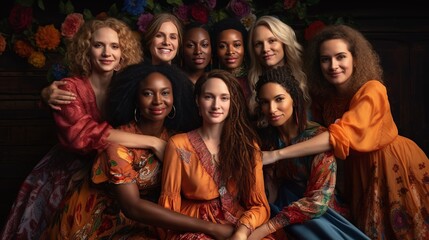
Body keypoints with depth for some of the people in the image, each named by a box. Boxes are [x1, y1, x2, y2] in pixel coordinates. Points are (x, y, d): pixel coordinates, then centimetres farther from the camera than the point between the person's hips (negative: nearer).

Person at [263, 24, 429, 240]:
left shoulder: (372, 90, -27)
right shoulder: (325, 97, -5)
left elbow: (341, 135, -38)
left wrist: (277, 154, -41)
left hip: (393, 165, -5)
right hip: (360, 171, 6)